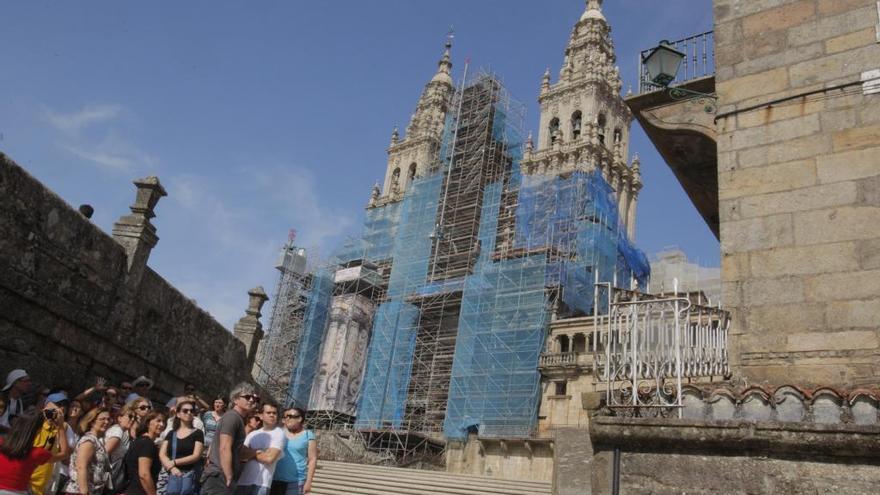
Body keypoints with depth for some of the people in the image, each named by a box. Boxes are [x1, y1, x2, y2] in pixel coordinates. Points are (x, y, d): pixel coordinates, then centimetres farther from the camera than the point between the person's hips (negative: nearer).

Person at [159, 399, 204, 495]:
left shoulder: (197, 433, 3)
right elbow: (162, 454, 4)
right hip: (171, 476, 3)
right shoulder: (171, 433, 13)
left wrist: (174, 462, -11)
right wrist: (172, 468, -13)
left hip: (189, 476, -3)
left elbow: (196, 456, -6)